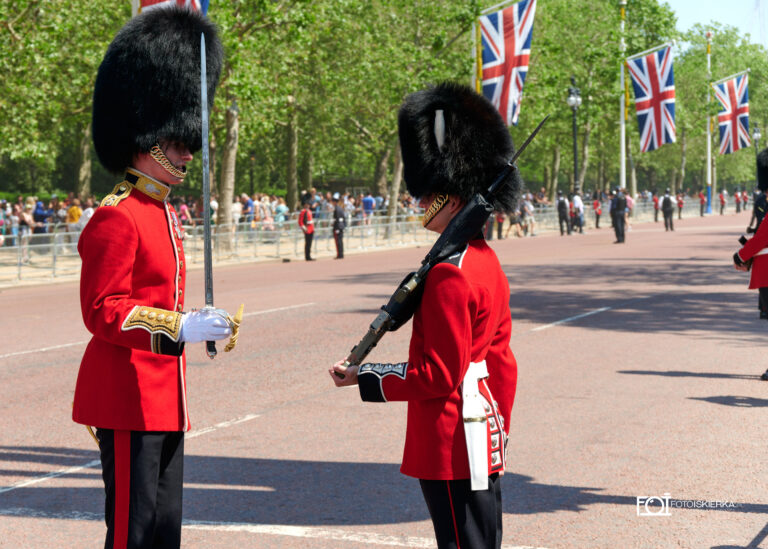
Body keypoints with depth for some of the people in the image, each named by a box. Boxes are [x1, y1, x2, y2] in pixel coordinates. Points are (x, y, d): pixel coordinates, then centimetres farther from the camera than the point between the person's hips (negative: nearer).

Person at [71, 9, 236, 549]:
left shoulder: (166, 215, 16)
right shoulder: (115, 219, -15)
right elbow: (102, 312, -19)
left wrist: (196, 323, 11)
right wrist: (179, 328, -25)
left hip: (163, 397, 10)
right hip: (130, 397, -10)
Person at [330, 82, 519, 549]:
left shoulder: (449, 274, -19)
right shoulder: (486, 260, 11)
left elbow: (438, 375, -19)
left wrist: (363, 376, -11)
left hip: (453, 450, -10)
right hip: (484, 444, 10)